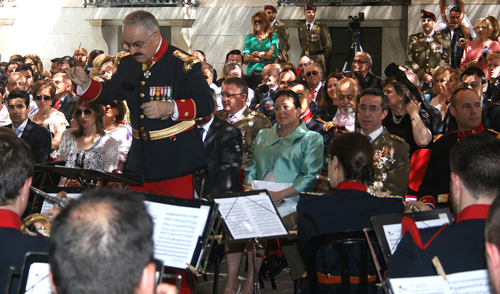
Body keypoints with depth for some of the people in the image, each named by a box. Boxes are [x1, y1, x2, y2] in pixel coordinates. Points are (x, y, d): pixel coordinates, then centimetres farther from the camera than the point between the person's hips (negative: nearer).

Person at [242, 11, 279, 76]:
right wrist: (264, 57, -3)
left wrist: (256, 53, 3)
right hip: (252, 71, 1)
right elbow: (246, 58, 3)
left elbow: (273, 55, -3)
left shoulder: (273, 36, 10)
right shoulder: (249, 37, 14)